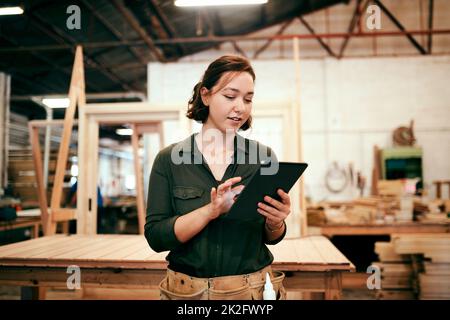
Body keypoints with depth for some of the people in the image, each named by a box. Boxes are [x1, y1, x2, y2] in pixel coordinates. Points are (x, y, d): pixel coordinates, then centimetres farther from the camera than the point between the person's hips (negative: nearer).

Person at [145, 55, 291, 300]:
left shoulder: (264, 156, -4)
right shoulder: (169, 159, -7)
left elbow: (270, 238, 4)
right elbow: (155, 236, -12)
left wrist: (275, 223, -18)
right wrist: (210, 211, -25)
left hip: (254, 289, 1)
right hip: (187, 291, -1)